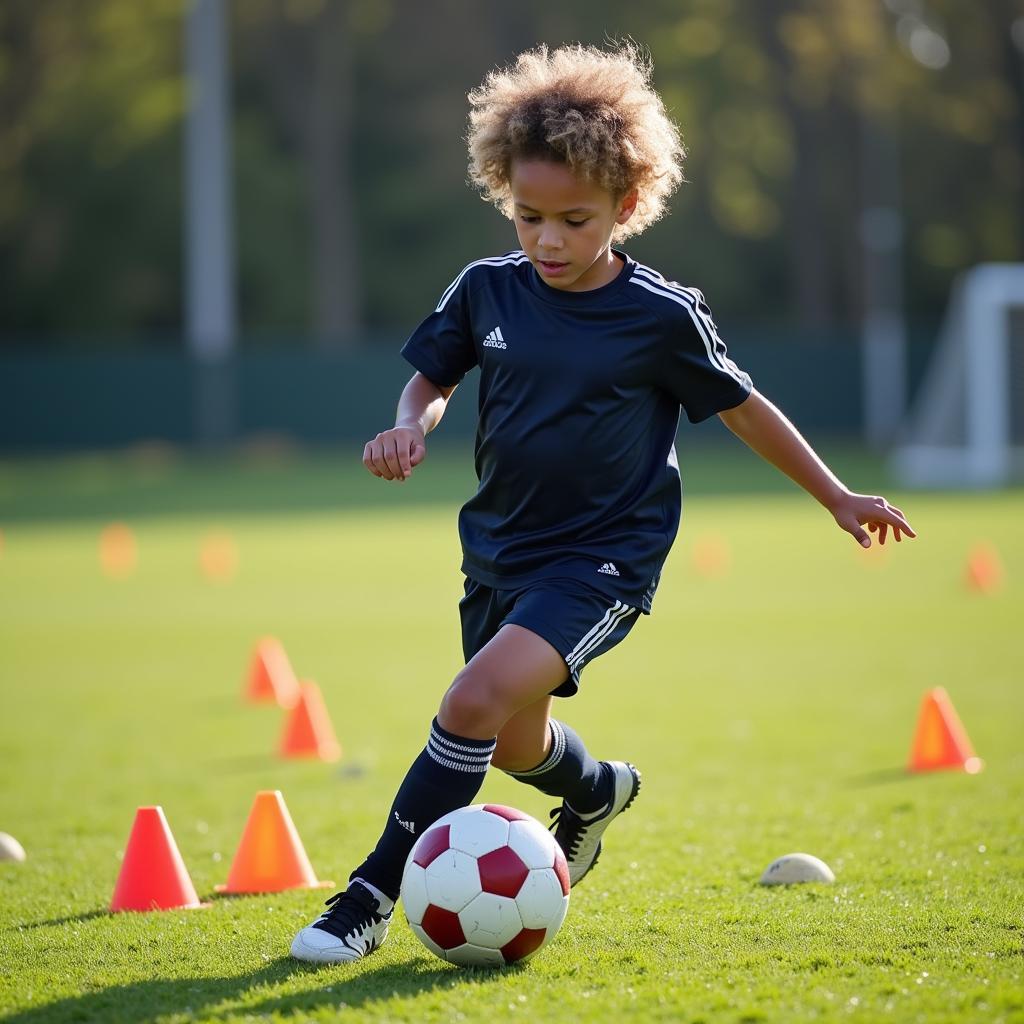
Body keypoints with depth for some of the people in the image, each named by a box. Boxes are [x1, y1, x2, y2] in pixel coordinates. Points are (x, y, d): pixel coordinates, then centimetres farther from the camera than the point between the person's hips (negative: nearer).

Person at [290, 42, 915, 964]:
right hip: (500, 547, 6)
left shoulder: (661, 317, -12)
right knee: (515, 743, 19)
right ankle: (599, 792, 55)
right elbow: (432, 379, 13)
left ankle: (372, 895, -20)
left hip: (602, 558, -5)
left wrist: (838, 497, 10)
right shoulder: (487, 291, -3)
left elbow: (742, 407, 3)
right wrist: (407, 427, -11)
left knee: (480, 699, -27)